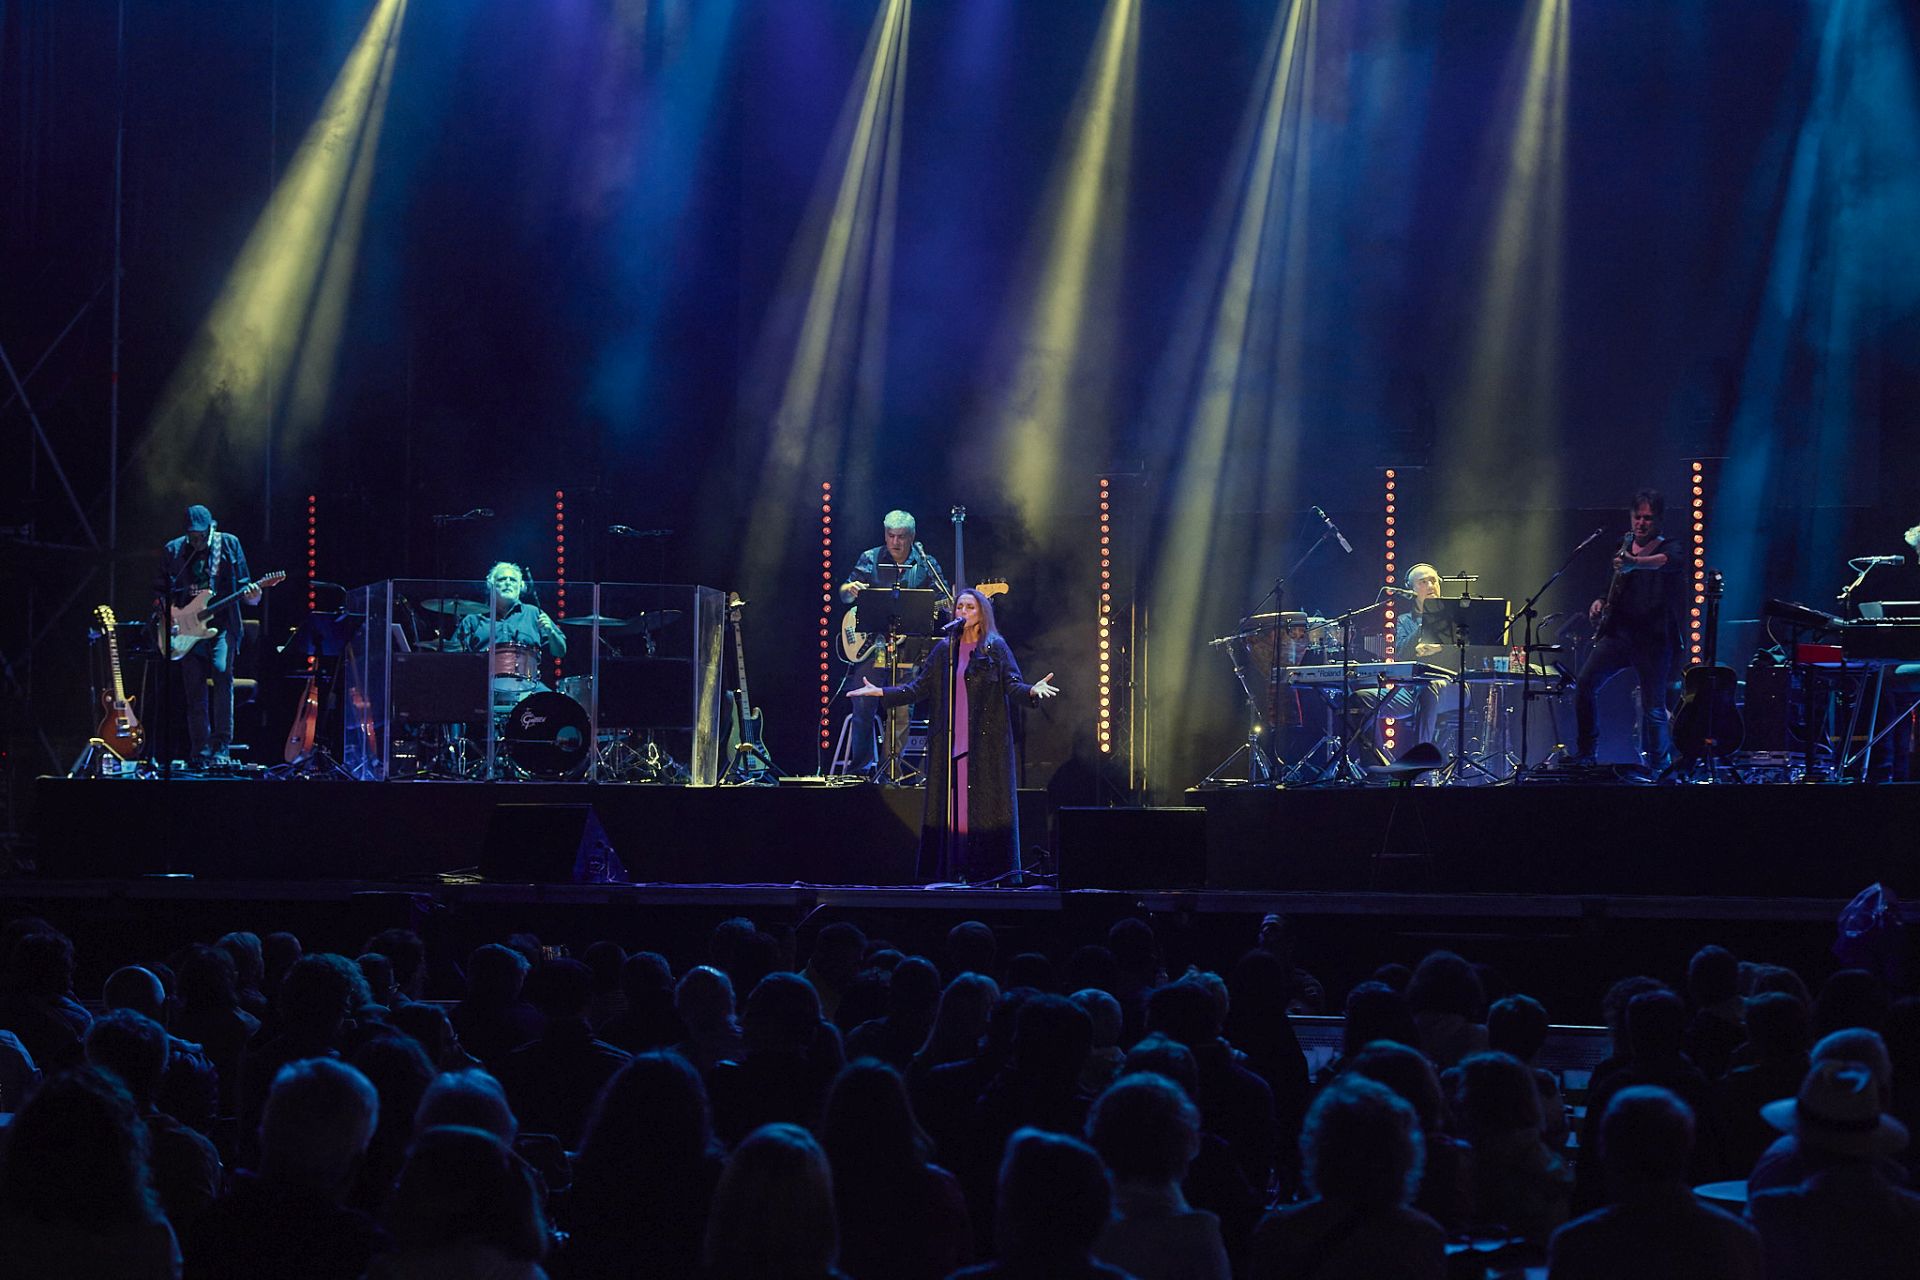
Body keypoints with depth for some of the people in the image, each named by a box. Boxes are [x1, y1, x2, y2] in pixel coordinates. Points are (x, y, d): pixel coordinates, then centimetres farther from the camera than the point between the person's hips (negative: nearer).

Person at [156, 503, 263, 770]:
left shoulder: (229, 545, 3)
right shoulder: (173, 551, 6)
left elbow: (242, 587, 4)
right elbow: (160, 591, 13)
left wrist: (251, 596, -17)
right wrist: (165, 616, -3)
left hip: (221, 626, -2)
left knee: (222, 672, -23)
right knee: (195, 690, 2)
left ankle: (221, 747, -21)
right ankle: (200, 752, 11)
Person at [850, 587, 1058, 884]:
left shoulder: (996, 647, 2)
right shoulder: (944, 648, 12)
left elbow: (1012, 684, -7)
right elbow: (919, 687, 12)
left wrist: (1032, 690, -28)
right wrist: (880, 692, 4)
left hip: (986, 741, -4)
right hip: (949, 741, 4)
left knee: (983, 803, -5)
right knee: (949, 803, 1)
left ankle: (987, 869, -3)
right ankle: (952, 869, 3)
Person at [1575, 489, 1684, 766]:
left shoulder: (1669, 548, -3)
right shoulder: (1624, 546, 16)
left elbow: (1671, 562, -31)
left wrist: (1635, 563, -48)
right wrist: (1601, 603, 8)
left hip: (1653, 639, -5)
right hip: (1618, 633, 5)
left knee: (1654, 707, -5)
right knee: (1584, 683, -14)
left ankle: (1656, 767, 15)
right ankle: (1584, 755, -3)